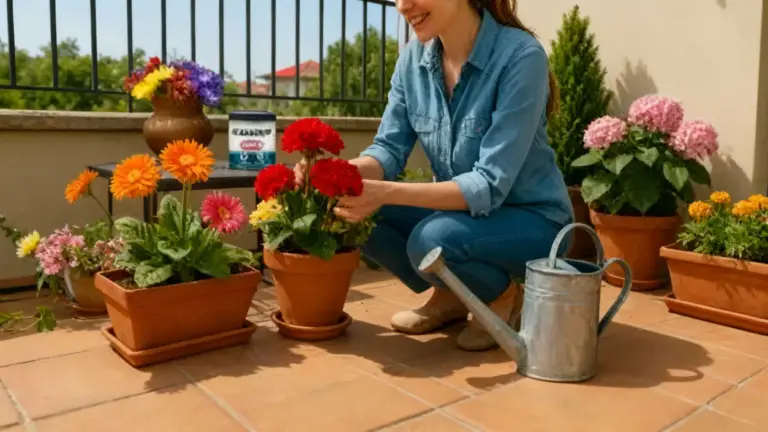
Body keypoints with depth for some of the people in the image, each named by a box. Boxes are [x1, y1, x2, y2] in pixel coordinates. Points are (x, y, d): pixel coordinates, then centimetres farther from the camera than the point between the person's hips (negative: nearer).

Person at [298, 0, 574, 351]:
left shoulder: (521, 55, -24)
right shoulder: (413, 57, -6)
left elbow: (490, 185, -29)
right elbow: (389, 150, -5)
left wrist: (387, 193, -38)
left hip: (531, 219, -5)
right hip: (461, 209, 6)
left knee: (432, 240, -33)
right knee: (355, 208, -13)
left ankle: (503, 296, 1)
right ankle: (449, 295, 8)